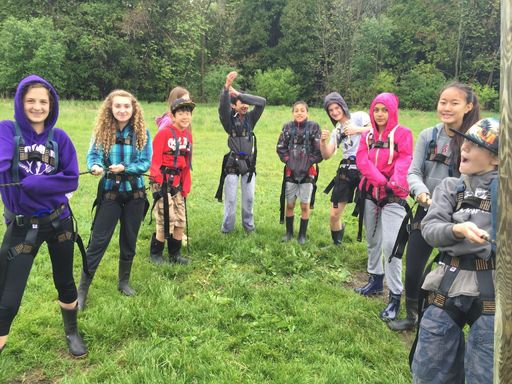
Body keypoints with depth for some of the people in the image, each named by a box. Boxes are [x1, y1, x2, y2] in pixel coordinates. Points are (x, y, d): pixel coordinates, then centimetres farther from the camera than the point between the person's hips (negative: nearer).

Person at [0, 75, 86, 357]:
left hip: (59, 221, 3)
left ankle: (72, 332, 41)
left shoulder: (59, 138, -1)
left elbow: (71, 180, -8)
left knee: (65, 282, 18)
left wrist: (29, 183, -19)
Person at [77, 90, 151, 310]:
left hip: (135, 194, 1)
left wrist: (124, 168, -24)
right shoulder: (102, 131, -5)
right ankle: (82, 289, 10)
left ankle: (124, 282, 33)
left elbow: (146, 163, -9)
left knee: (129, 240, 14)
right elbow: (92, 155, -9)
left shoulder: (142, 132, -7)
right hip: (110, 193, -1)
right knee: (98, 241, -1)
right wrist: (95, 166, -32)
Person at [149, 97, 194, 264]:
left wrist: (186, 186, 12)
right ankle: (155, 254, 16)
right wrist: (157, 183, -19)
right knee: (166, 220, -5)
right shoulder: (164, 133, -11)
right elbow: (155, 159, -14)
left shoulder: (188, 135, 10)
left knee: (181, 221, 11)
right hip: (163, 181, -7)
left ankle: (175, 254, 26)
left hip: (177, 182, 7)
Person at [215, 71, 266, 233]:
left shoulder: (250, 118, 3)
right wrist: (226, 87, -40)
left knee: (249, 197, 10)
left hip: (249, 163, 3)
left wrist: (239, 93, -13)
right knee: (230, 198, 1)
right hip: (232, 163, -3)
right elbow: (223, 106, -25)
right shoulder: (229, 119, -5)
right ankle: (227, 227, 14)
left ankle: (248, 224, 25)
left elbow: (262, 102, -8)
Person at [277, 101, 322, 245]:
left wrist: (309, 162, -8)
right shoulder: (288, 127, 3)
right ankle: (289, 232, 26)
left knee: (305, 205, 5)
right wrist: (288, 160, -4)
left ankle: (302, 234, 19)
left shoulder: (314, 127, -3)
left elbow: (319, 150, -5)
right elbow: (281, 148, 5)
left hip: (308, 172, -2)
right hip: (291, 171, 2)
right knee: (289, 204, 10)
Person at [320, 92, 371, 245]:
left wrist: (358, 130, -25)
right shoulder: (337, 130, 18)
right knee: (334, 214, 6)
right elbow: (326, 155, 12)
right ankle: (336, 244, 30)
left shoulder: (359, 116, 1)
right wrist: (323, 141, -6)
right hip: (346, 171, 5)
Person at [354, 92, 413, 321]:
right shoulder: (368, 136, 11)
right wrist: (381, 180, -19)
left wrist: (394, 182, -33)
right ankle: (375, 280, 34)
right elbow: (362, 160, -4)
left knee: (390, 245, -13)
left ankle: (395, 297, -4)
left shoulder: (402, 134, -3)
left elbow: (404, 161, -14)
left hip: (393, 196, -5)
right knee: (372, 241, 15)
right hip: (370, 193, 5)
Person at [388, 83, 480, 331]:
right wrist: (421, 193, -21)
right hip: (427, 212, 3)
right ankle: (412, 316, 36)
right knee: (412, 271, 11)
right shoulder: (428, 136, 0)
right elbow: (413, 172, -2)